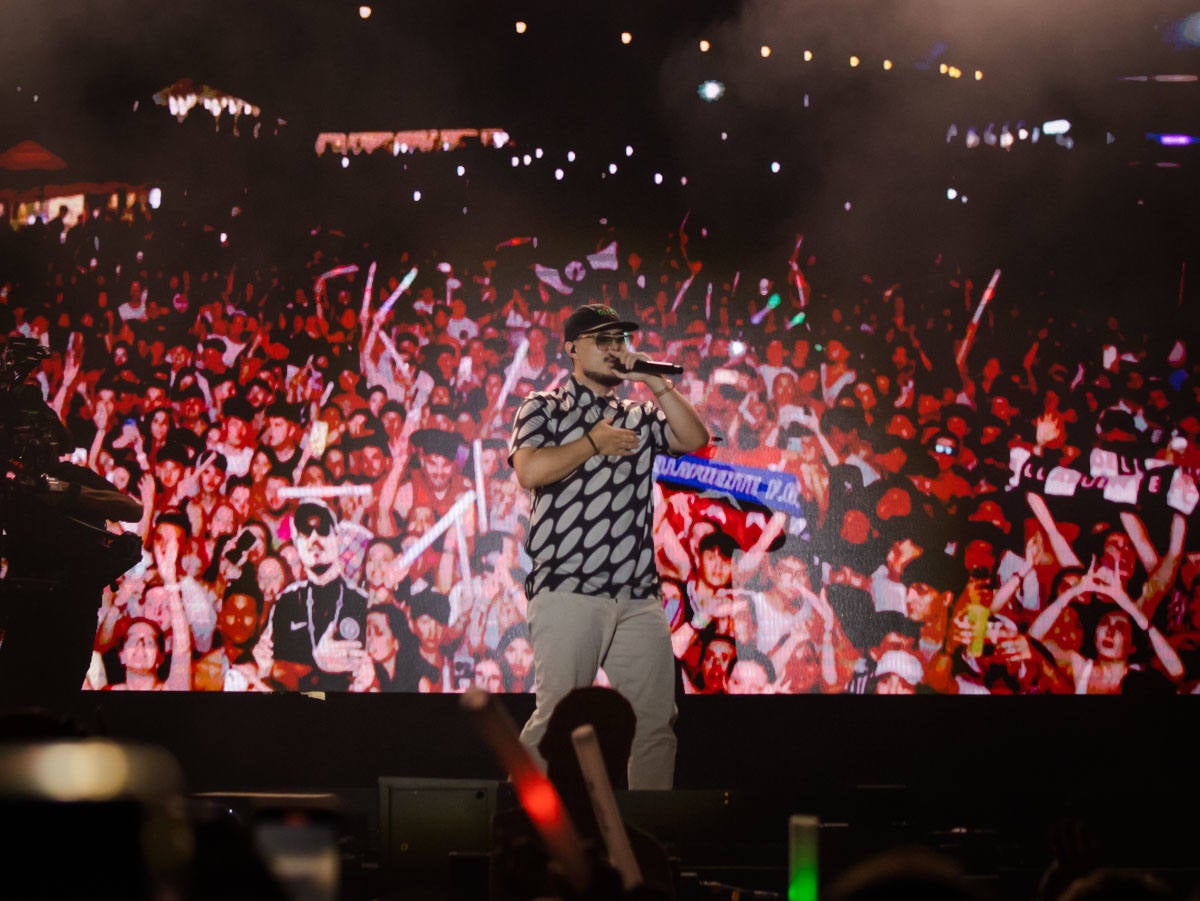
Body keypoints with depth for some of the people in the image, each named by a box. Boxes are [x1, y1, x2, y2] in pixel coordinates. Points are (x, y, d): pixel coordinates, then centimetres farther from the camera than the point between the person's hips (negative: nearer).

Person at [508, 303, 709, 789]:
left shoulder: (638, 416, 21)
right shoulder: (543, 408, 8)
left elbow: (694, 438, 5)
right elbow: (530, 471, -10)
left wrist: (654, 382, 3)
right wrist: (593, 443, -5)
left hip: (638, 597, 5)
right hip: (569, 593, -5)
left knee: (655, 721, 2)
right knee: (557, 718, -11)